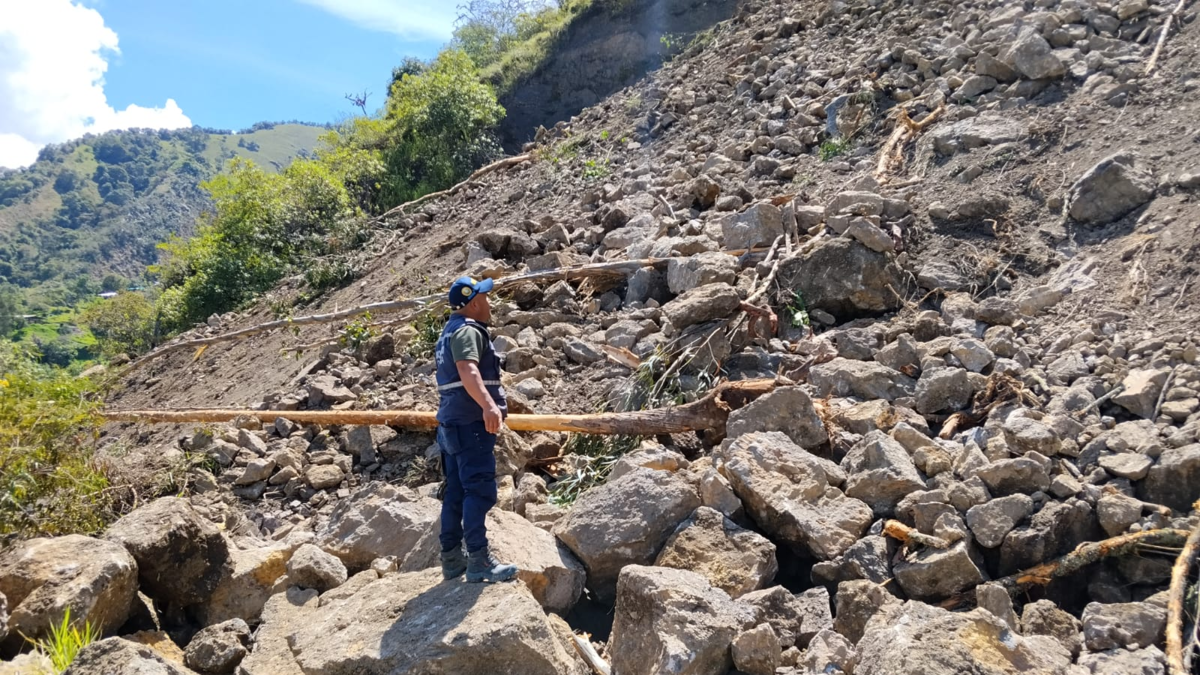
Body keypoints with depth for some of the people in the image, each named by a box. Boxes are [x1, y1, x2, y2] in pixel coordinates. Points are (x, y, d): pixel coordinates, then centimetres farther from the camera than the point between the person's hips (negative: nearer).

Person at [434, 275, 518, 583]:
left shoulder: (451, 331, 23)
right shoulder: (467, 331, -11)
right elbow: (467, 370, -30)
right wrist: (488, 405, -45)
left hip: (453, 422, 11)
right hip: (471, 422, -11)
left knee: (456, 491, 11)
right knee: (480, 489, -12)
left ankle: (452, 559, 16)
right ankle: (478, 560, -13)